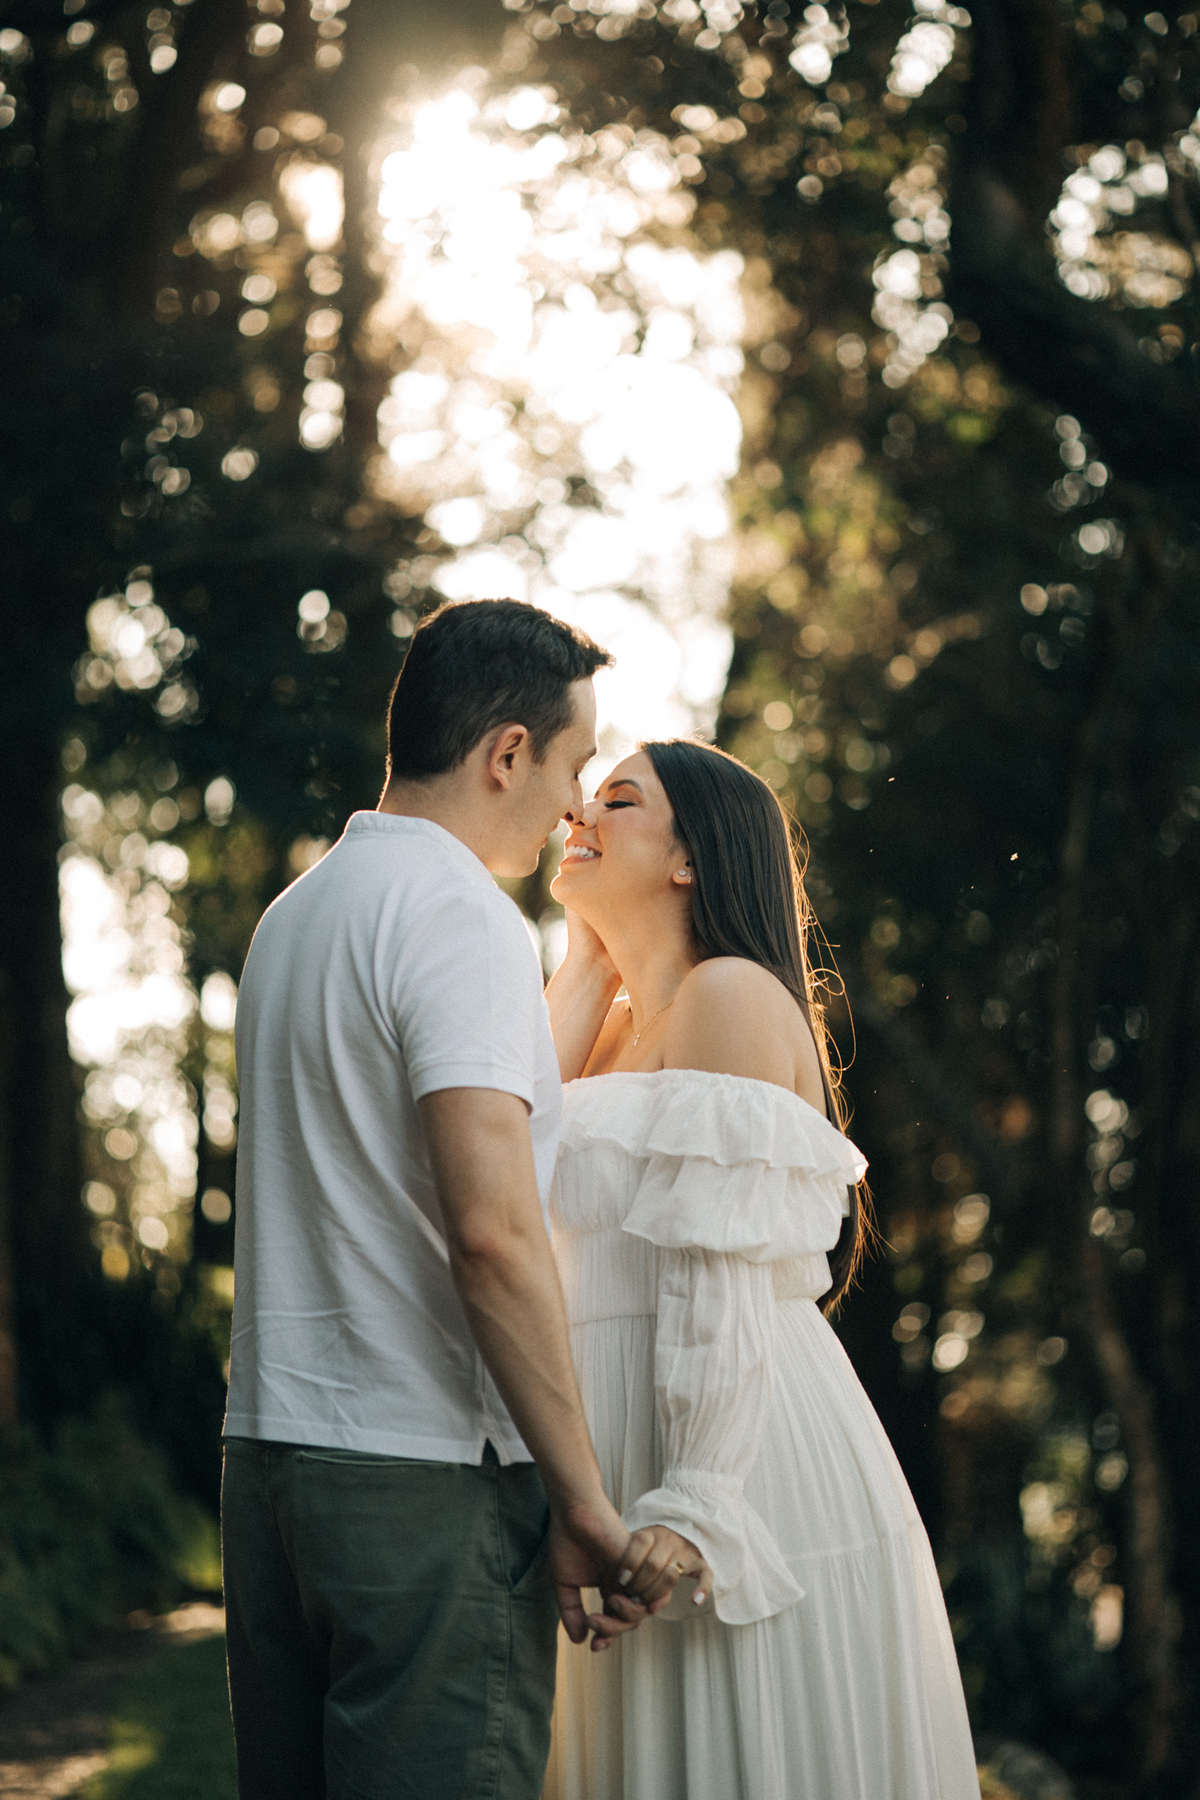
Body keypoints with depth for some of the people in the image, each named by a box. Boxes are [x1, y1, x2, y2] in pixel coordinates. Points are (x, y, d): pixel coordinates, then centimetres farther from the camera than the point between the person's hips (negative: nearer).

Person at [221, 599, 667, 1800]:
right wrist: (582, 1493, -16)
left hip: (270, 1446, 9)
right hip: (426, 1473, -9)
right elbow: (494, 1228, -21)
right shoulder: (460, 915, -12)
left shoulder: (293, 913, 17)